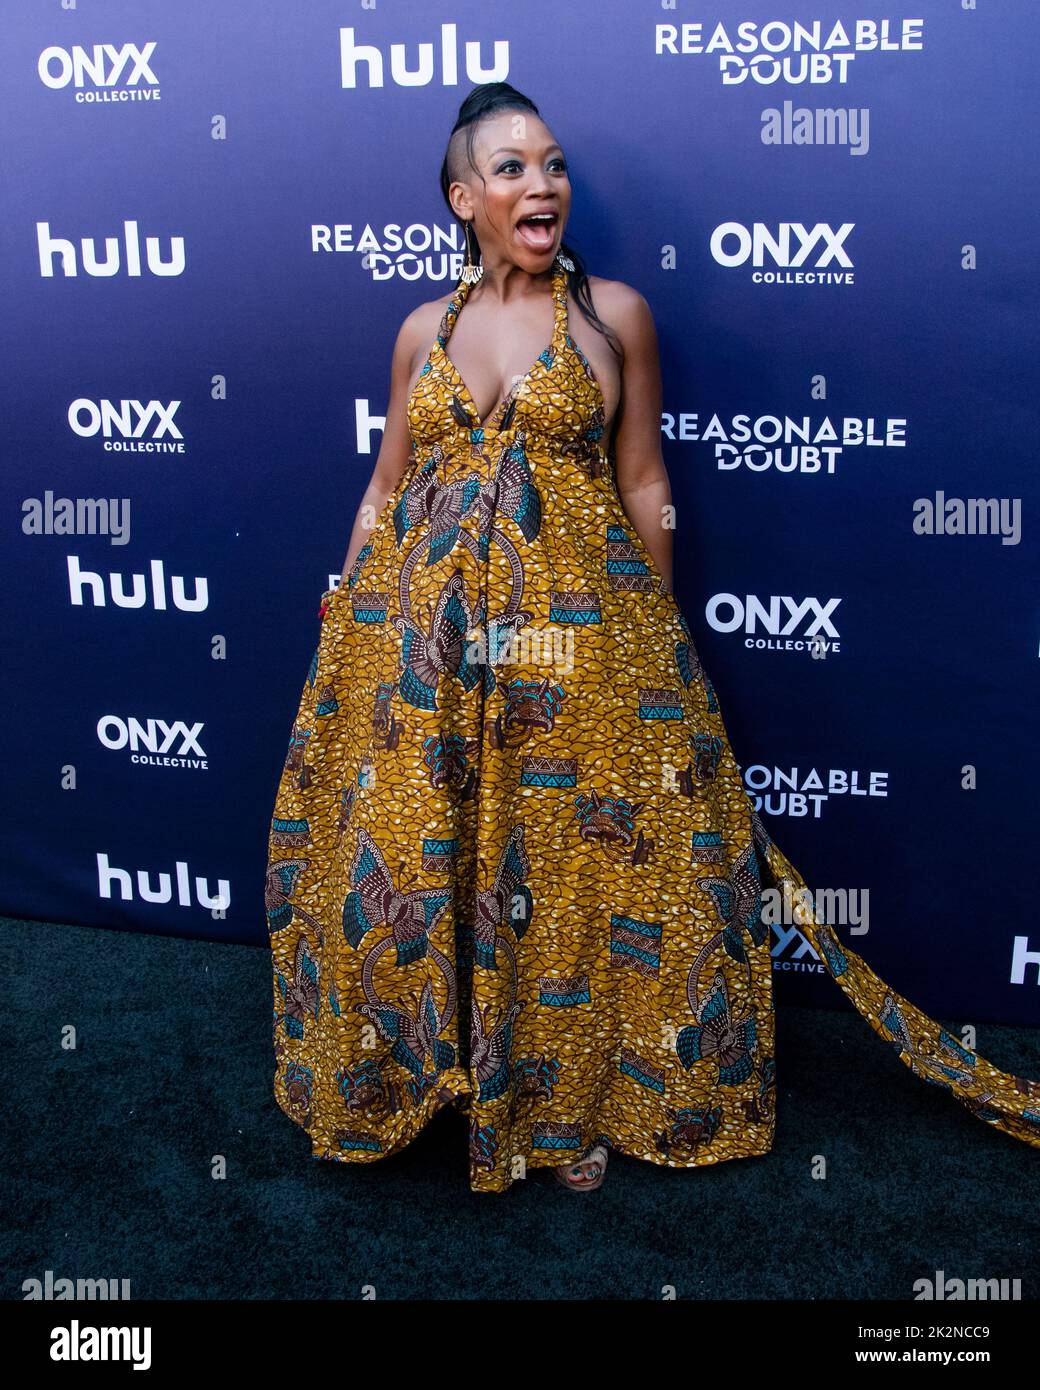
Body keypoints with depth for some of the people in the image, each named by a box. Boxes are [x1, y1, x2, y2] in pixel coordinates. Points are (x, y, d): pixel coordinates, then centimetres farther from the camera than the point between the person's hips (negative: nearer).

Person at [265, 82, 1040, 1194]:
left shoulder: (614, 313, 3)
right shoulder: (424, 329, 10)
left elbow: (643, 487, 3)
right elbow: (385, 488, 14)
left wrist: (656, 639, 3)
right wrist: (344, 614, 9)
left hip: (574, 632, -2)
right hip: (421, 632, 3)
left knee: (575, 862, 2)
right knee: (407, 854, 8)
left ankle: (572, 1101, 23)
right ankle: (412, 1068, 31)